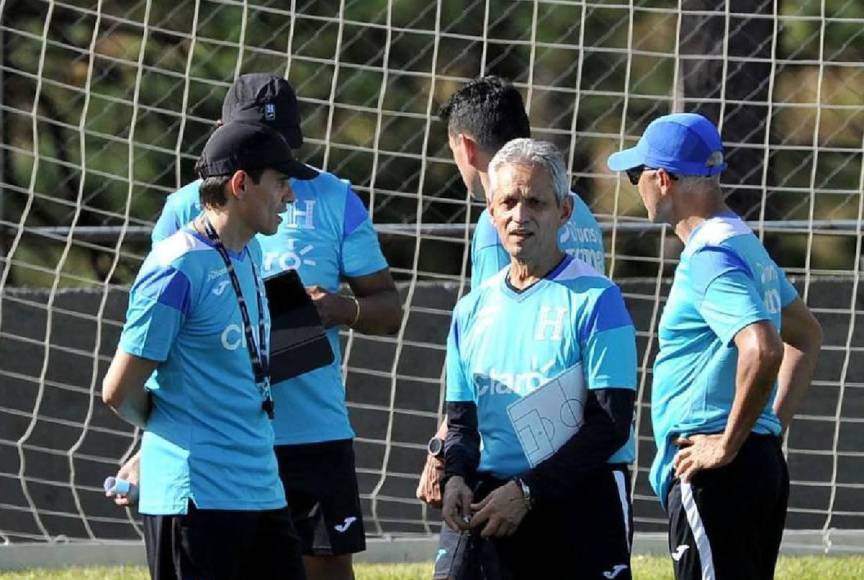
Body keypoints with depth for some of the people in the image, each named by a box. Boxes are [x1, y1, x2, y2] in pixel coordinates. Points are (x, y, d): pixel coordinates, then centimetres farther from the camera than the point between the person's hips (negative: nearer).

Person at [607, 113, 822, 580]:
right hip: (763, 463, 10)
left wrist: (728, 444, -20)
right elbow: (806, 336, 29)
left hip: (716, 473, -10)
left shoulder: (709, 259, -15)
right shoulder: (748, 246, 16)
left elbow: (763, 350, -30)